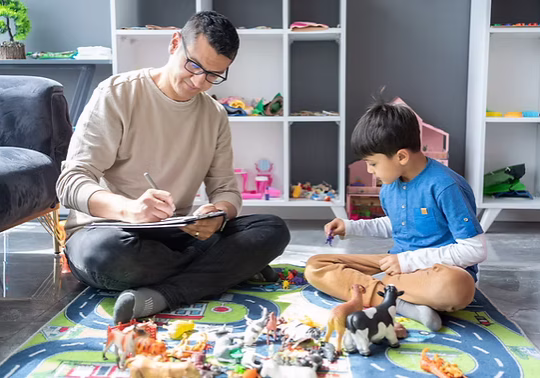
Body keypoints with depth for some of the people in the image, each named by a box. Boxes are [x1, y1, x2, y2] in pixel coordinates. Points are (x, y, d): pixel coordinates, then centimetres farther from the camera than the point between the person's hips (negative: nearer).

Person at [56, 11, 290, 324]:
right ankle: (231, 267, -16)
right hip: (104, 230, -3)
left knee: (274, 230, -16)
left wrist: (219, 214, -21)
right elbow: (71, 183, -15)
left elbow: (226, 189, 5)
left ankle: (160, 295, -30)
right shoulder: (118, 94, -8)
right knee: (107, 253, -41)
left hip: (177, 235, 4)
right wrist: (127, 208, -37)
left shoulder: (215, 116, 8)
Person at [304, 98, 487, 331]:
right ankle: (402, 303, -24)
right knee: (315, 267, -8)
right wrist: (352, 227, 11)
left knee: (456, 286, -44)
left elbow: (476, 250, -18)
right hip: (398, 264, 7)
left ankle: (373, 285, -19)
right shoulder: (390, 184, 4)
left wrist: (409, 260, -19)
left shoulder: (444, 187, -18)